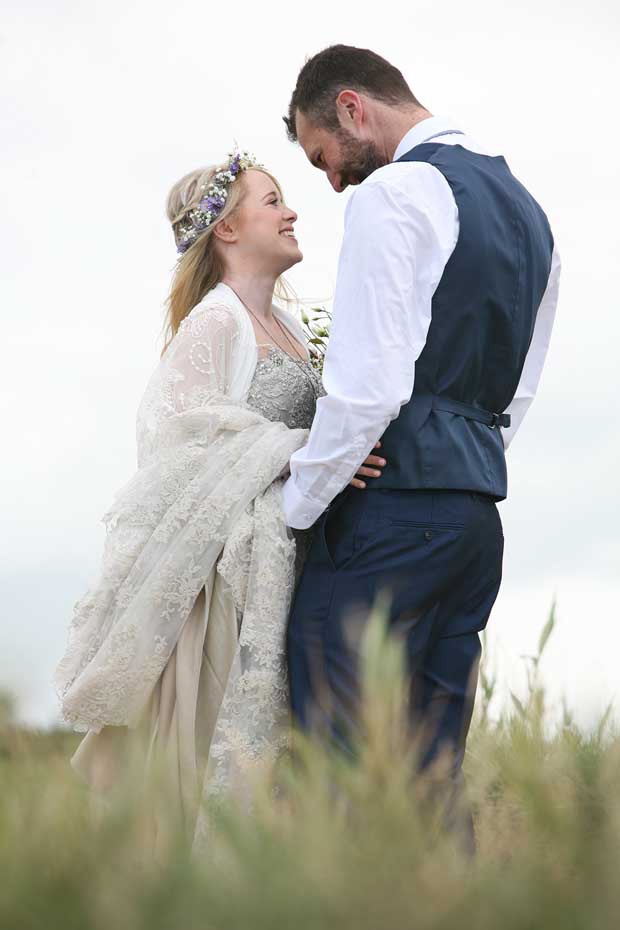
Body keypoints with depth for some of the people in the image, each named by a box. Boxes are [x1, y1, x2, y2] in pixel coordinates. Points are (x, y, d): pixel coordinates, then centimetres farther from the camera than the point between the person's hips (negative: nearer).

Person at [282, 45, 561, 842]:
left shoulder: (393, 193, -7)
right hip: (478, 508, 9)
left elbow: (367, 386, -15)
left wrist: (297, 506, -4)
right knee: (434, 769, 10)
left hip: (390, 504, -9)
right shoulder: (525, 208, 20)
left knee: (339, 767, -7)